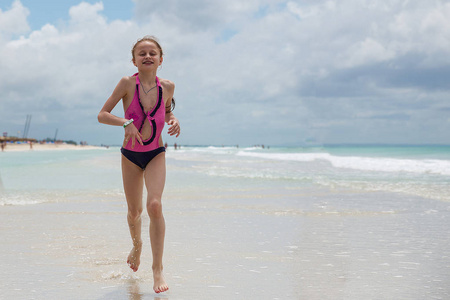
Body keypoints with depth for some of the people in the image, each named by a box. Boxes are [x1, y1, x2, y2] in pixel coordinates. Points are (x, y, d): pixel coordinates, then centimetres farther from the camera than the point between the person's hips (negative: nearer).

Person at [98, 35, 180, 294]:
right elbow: (102, 115, -10)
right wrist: (126, 122, -27)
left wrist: (174, 120, -7)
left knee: (154, 205, -20)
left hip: (156, 154, 0)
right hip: (130, 155, 0)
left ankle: (158, 269, -12)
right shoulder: (127, 83, -12)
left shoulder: (168, 87, -5)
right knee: (134, 211, 11)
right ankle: (137, 245, 46)